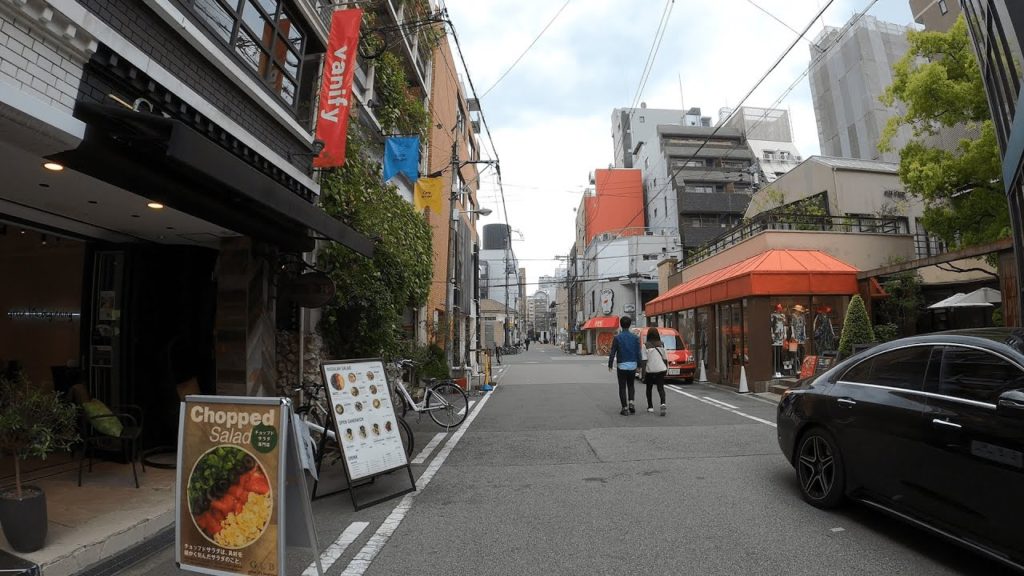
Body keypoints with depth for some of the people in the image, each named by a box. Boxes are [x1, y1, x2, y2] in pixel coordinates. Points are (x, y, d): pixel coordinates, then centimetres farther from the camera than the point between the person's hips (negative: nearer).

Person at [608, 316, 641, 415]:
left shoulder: (617, 337, -8)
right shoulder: (635, 337, -1)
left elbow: (612, 353, -7)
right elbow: (638, 352, 0)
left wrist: (610, 365, 3)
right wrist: (639, 364, 10)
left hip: (622, 366, -3)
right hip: (633, 365, 3)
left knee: (622, 387, 5)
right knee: (631, 385, 19)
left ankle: (625, 408, 4)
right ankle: (631, 403, 3)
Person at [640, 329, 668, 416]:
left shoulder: (645, 346, -7)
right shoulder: (662, 344, 4)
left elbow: (644, 360, -10)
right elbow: (665, 358, 8)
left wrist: (643, 372, -8)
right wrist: (666, 368, 21)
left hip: (650, 370, -2)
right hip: (661, 369, 2)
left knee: (649, 388, 15)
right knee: (661, 387, 2)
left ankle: (650, 406, 19)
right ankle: (663, 404, -21)